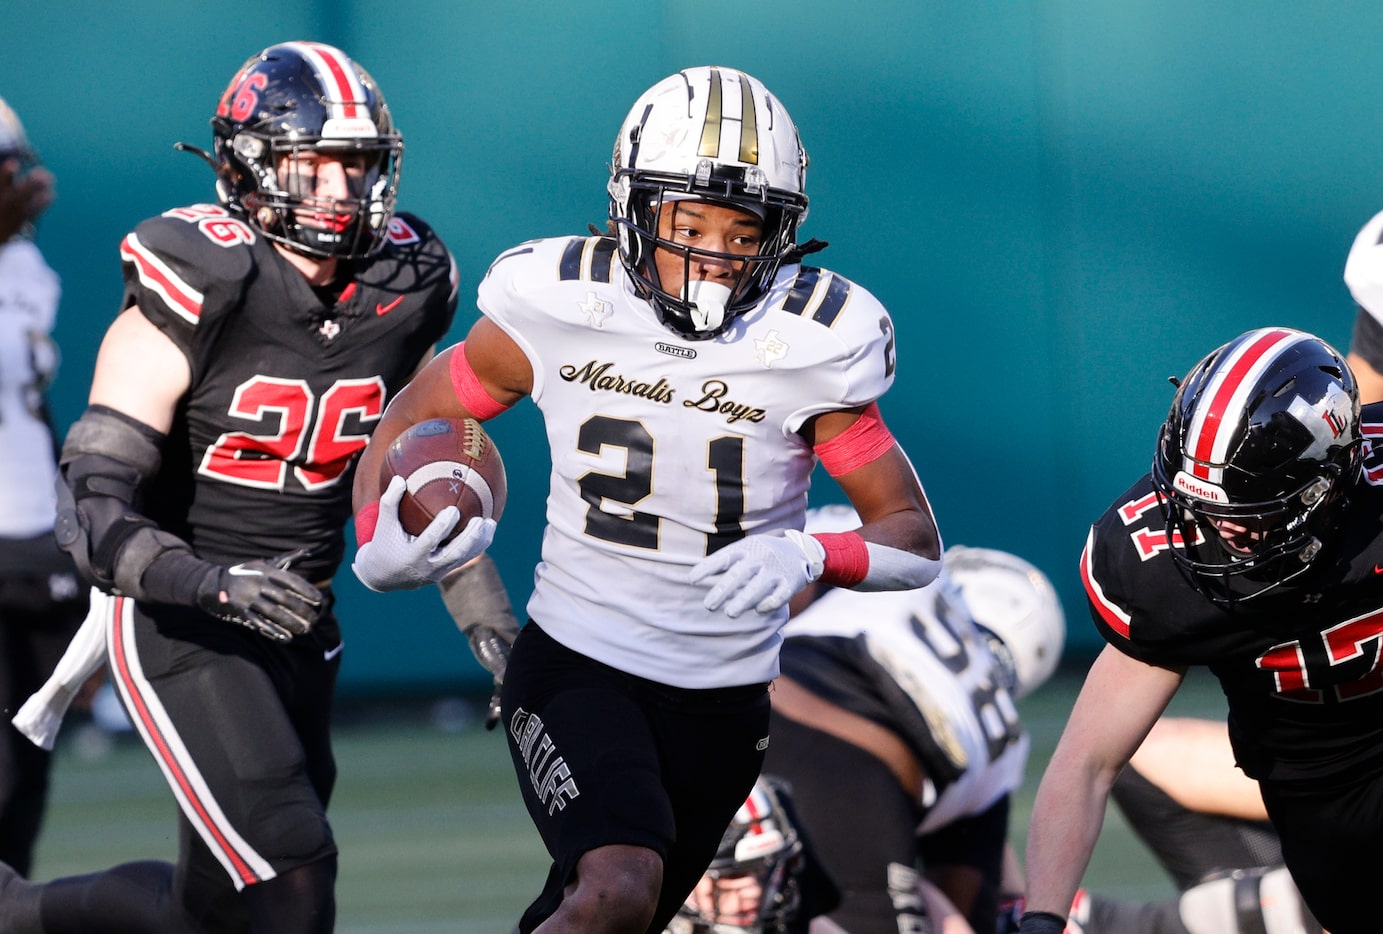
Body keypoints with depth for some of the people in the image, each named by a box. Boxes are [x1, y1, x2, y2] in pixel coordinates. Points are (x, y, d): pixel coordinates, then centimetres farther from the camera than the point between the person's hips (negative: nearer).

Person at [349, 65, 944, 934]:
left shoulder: (808, 347, -12)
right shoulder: (562, 308, -11)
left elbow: (916, 540, -7)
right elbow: (415, 418, 3)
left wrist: (810, 556, -30)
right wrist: (382, 546, -19)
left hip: (722, 699, 2)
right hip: (575, 665, -2)